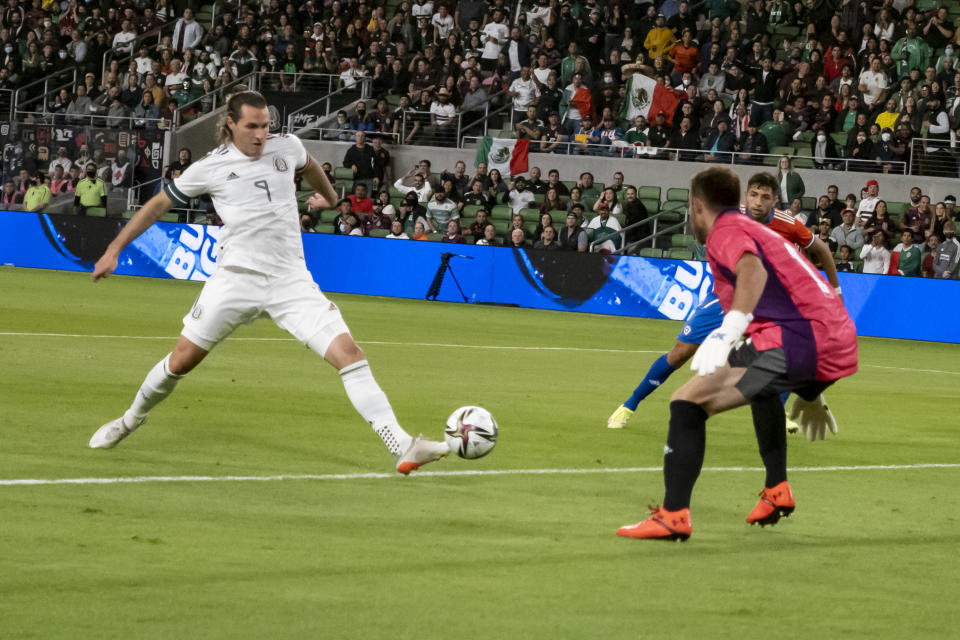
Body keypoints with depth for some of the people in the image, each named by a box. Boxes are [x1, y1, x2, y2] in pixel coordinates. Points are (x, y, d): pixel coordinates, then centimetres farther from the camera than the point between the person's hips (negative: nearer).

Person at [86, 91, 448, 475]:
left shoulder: (287, 148, 4)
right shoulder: (210, 168, -2)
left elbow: (308, 166, 30)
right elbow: (159, 205, 10)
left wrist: (329, 196, 48)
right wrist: (114, 250, 9)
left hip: (291, 281, 1)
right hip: (236, 278, -1)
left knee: (349, 353, -13)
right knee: (182, 359, 3)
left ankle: (401, 447, -18)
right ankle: (132, 420, 33)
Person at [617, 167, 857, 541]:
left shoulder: (726, 231, 4)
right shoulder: (761, 232, 34)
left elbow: (753, 269, -21)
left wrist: (730, 328, -38)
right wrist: (809, 396, 55)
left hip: (796, 340, -10)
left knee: (689, 401, -11)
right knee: (762, 382, 41)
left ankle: (673, 514, -21)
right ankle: (777, 490, 37)